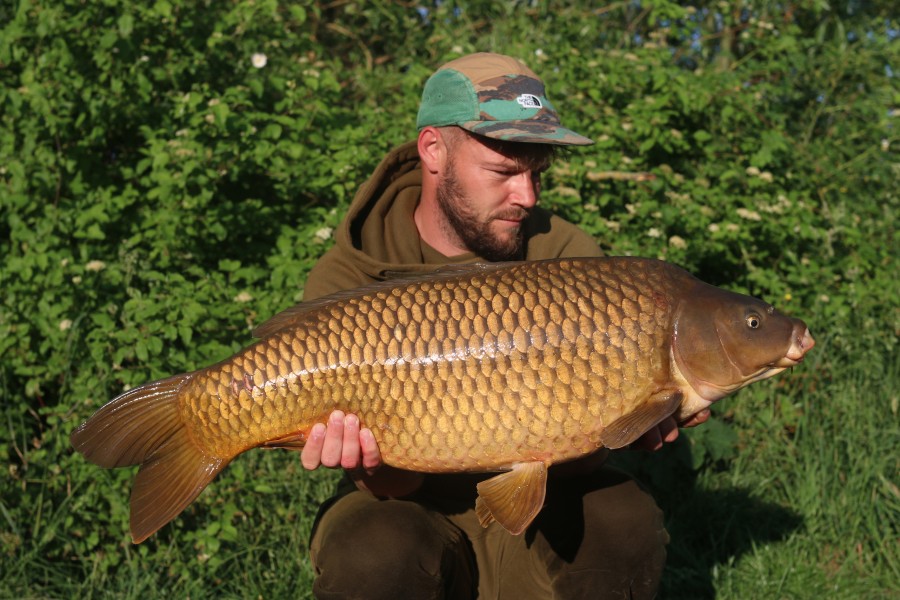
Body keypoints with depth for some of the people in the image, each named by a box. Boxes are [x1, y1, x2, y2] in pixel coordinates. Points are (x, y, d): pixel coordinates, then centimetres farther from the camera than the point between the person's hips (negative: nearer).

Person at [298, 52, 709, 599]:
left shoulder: (567, 256, -9)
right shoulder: (346, 281, -14)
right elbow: (392, 487, -17)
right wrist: (379, 466, -41)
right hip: (420, 508, -1)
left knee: (625, 529, -27)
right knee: (374, 554, -33)